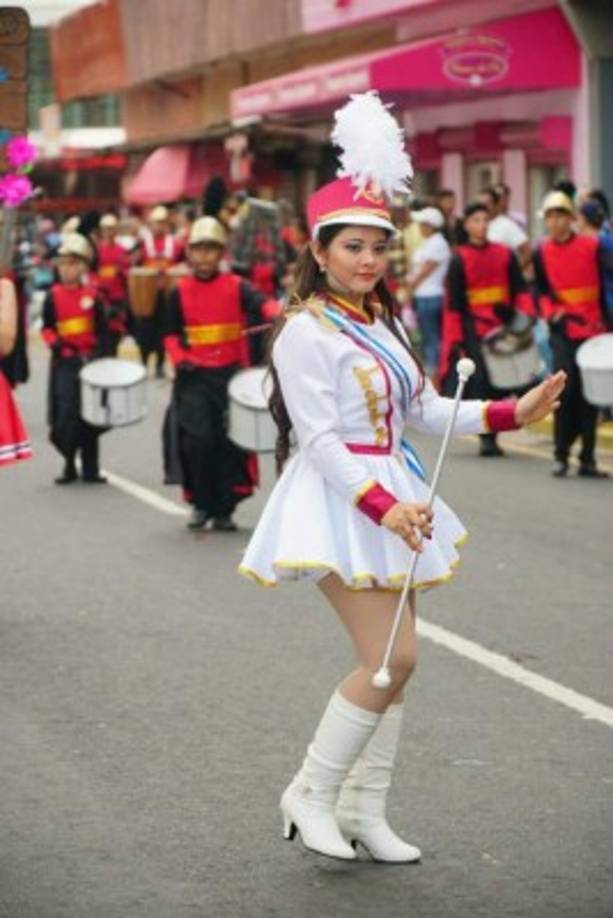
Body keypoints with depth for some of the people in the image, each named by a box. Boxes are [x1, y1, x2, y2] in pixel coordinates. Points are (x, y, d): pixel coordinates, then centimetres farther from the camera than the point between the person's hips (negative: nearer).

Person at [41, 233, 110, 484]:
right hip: (64, 363, -1)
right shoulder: (53, 296, 0)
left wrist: (98, 356, -9)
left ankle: (90, 469, 15)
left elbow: (102, 331, 3)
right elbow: (47, 327, 4)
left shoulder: (92, 296, 1)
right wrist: (53, 341, -16)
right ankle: (69, 465, 6)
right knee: (67, 414, -9)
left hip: (89, 362, 1)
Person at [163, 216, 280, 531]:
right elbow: (171, 333, 12)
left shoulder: (235, 286, 0)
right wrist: (178, 358, -7)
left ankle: (224, 509, 14)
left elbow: (261, 303, -18)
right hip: (194, 377, 0)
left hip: (231, 374, 0)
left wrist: (277, 313, -40)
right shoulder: (180, 292, 5)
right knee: (197, 439, -11)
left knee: (229, 442, 2)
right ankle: (202, 504, 7)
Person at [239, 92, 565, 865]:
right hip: (340, 503, -8)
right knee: (391, 658, -14)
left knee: (393, 662, 8)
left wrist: (510, 413, 4)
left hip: (390, 500, 8)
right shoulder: (305, 332, -12)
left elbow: (425, 413, 14)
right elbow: (320, 439, -18)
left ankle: (364, 813, 16)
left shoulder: (379, 327, 13)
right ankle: (311, 794, 1)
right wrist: (381, 507, -26)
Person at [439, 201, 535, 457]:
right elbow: (453, 303, -1)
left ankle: (491, 436, 15)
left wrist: (526, 314, -9)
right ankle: (486, 437, -8)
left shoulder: (505, 254, 8)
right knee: (480, 380, -11)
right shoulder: (459, 260, -1)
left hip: (503, 325, 4)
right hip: (474, 328, -4)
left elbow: (520, 289, 10)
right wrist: (455, 338, -7)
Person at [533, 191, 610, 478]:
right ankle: (561, 456, -1)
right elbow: (541, 290, 5)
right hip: (563, 330, -1)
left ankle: (588, 459, 11)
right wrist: (552, 312, -13)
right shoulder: (541, 252, 2)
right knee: (565, 389, -11)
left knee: (590, 394, 4)